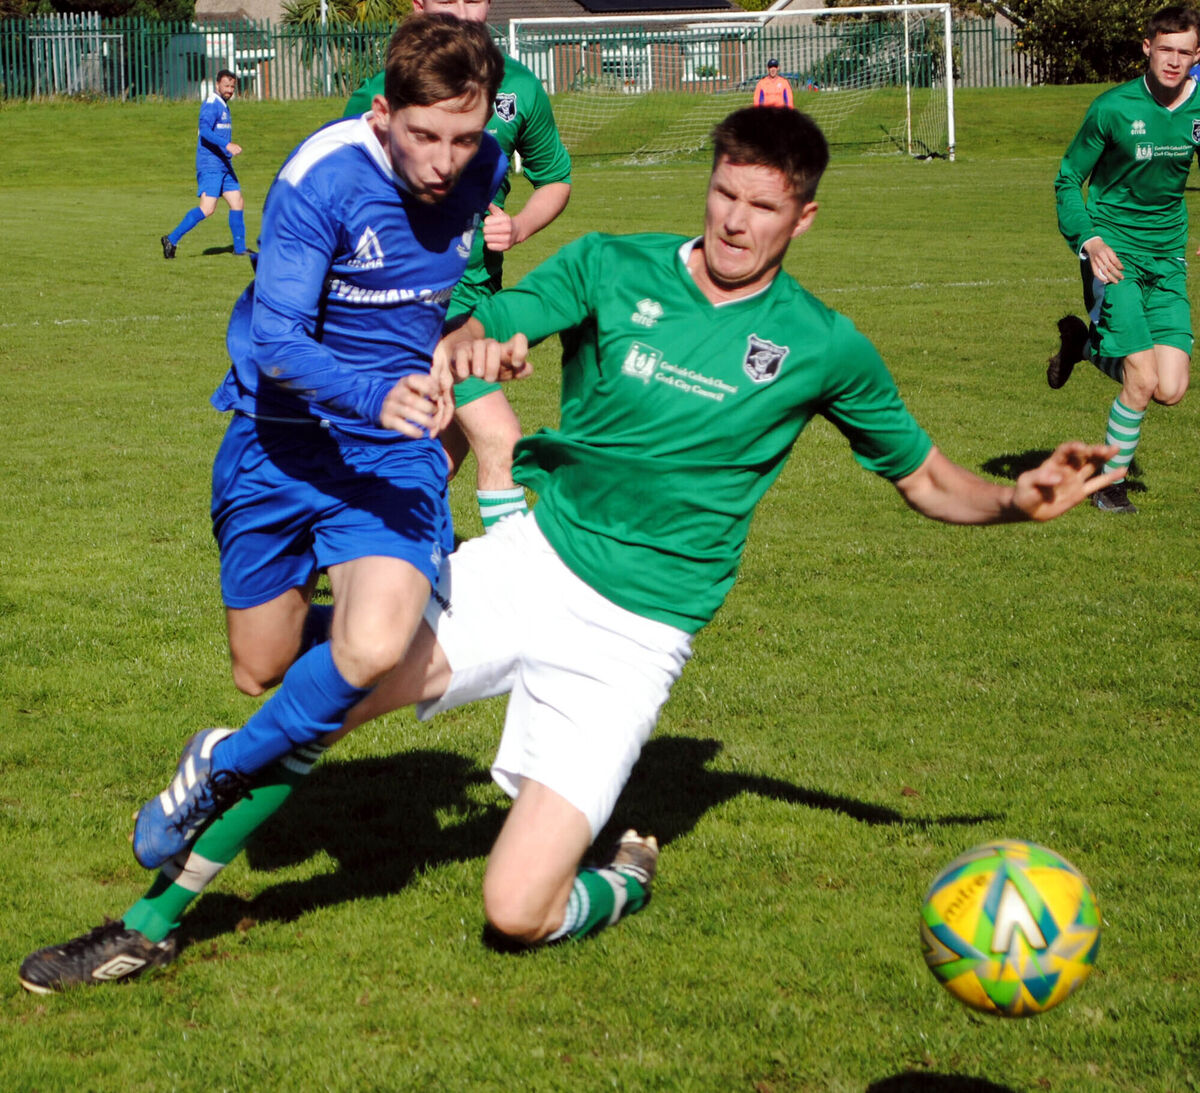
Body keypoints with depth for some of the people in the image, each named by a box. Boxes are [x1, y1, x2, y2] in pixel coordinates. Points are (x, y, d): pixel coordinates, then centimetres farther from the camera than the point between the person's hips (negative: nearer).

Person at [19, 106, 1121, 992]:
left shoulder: (822, 347, -2)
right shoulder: (614, 267, -1)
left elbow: (926, 478, 8)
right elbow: (474, 337, -7)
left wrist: (1017, 499, -13)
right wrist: (470, 348, -31)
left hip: (632, 631, -2)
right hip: (527, 556, 2)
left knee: (518, 914, -13)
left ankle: (626, 878, 23)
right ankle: (154, 924, -1)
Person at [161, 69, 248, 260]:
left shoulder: (223, 105, 18)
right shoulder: (211, 105, -12)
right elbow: (204, 130, -27)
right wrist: (227, 145, -35)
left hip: (224, 165, 9)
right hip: (210, 165, -9)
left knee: (238, 204, 5)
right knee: (207, 209, -15)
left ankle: (240, 248, 11)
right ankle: (171, 240, -8)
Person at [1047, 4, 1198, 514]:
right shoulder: (1113, 109, -12)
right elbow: (1068, 180, -4)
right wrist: (1089, 241, -19)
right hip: (1115, 253, -4)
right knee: (1142, 381, -14)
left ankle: (1086, 344, 23)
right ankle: (1110, 480, 11)